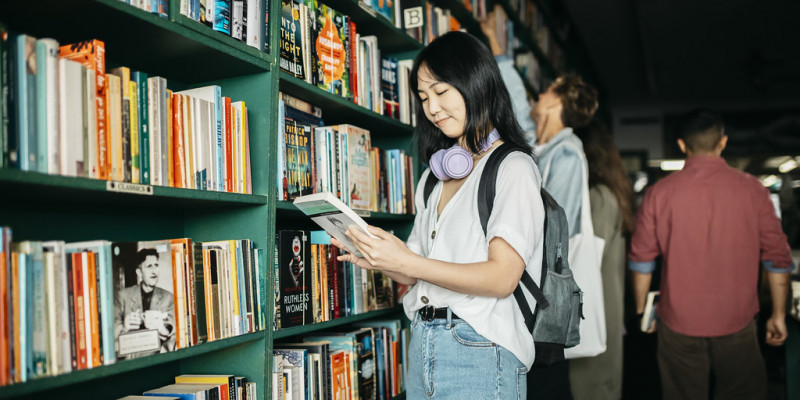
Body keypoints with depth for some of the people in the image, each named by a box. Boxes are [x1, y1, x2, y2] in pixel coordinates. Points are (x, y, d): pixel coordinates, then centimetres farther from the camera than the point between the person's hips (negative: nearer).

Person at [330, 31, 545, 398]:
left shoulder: (512, 168, -4)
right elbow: (416, 276, 15)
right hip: (422, 347, 6)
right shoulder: (435, 177, 18)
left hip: (477, 353, -6)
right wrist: (376, 260, -5)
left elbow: (502, 277, -16)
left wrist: (406, 261, -21)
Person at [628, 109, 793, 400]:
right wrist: (778, 315, 10)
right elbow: (778, 258, -1)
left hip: (678, 322, 1)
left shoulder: (659, 193, -4)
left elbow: (641, 261, 0)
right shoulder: (752, 190, -5)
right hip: (737, 322, 0)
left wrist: (642, 310, 13)